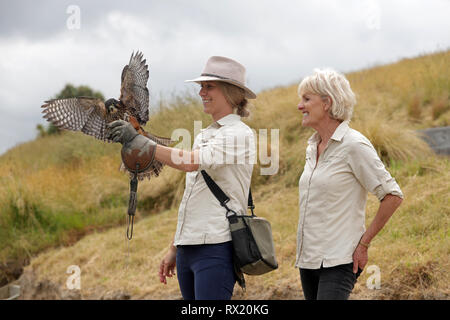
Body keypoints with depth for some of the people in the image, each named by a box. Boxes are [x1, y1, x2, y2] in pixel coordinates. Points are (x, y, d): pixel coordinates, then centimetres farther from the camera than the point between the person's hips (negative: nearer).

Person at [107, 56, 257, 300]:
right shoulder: (204, 136, 19)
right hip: (188, 248, 8)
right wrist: (174, 249, 21)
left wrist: (139, 141, -26)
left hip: (216, 246, -8)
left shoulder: (239, 134, -8)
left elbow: (190, 162, -24)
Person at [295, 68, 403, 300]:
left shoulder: (354, 146, -11)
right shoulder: (313, 147, 13)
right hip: (308, 260, 8)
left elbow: (393, 196, -13)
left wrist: (364, 244, -11)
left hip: (338, 262, -8)